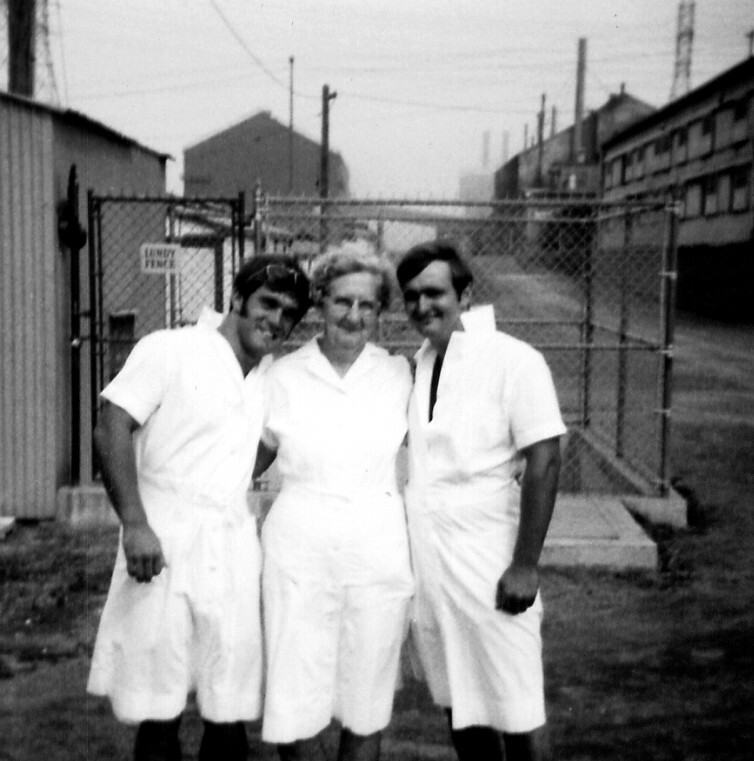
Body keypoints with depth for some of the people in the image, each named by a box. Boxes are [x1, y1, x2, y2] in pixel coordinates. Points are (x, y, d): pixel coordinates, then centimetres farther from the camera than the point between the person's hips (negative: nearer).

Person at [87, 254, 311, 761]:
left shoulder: (274, 375, 12)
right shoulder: (169, 350, -4)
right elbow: (111, 429, -10)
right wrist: (135, 525, -17)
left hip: (234, 547, 5)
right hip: (163, 541, -4)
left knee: (231, 710, 6)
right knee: (159, 711, 1)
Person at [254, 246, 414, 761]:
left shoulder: (399, 375, 3)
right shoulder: (284, 375, 2)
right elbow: (255, 457, 10)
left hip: (378, 551, 1)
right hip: (299, 550, 0)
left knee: (366, 711, 10)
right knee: (296, 712, 2)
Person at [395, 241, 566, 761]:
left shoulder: (514, 361, -10)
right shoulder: (416, 364, 8)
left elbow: (544, 463, -13)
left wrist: (525, 566, -16)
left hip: (488, 563, -6)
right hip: (426, 559, 6)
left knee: (515, 711, 4)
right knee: (458, 704, 17)